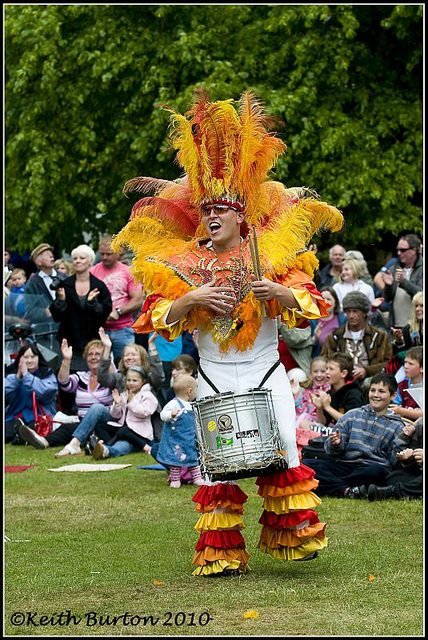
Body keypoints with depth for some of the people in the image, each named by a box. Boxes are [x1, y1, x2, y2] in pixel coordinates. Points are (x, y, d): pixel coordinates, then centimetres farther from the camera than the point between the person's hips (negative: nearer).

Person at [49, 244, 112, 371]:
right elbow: (56, 316, 0)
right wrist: (61, 300, -17)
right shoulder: (65, 285, 4)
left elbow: (104, 315, -2)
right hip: (69, 340, 1)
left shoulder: (99, 286, 2)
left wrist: (92, 302, -18)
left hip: (91, 340, -1)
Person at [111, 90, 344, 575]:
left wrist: (280, 292, -23)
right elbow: (155, 316, -3)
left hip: (266, 370, -1)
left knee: (281, 449, -5)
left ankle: (293, 534, 10)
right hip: (215, 376, 1)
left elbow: (310, 304, -4)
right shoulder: (183, 262, 2)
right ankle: (221, 552, 7)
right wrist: (191, 299, -19)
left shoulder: (271, 253, 0)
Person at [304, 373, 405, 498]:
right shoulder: (352, 416, 14)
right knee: (307, 464, -22)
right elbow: (332, 451, 12)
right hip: (344, 464, 2)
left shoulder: (397, 426, 10)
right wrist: (336, 444, -11)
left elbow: (394, 461, 8)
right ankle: (347, 491, -35)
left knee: (377, 471, -40)